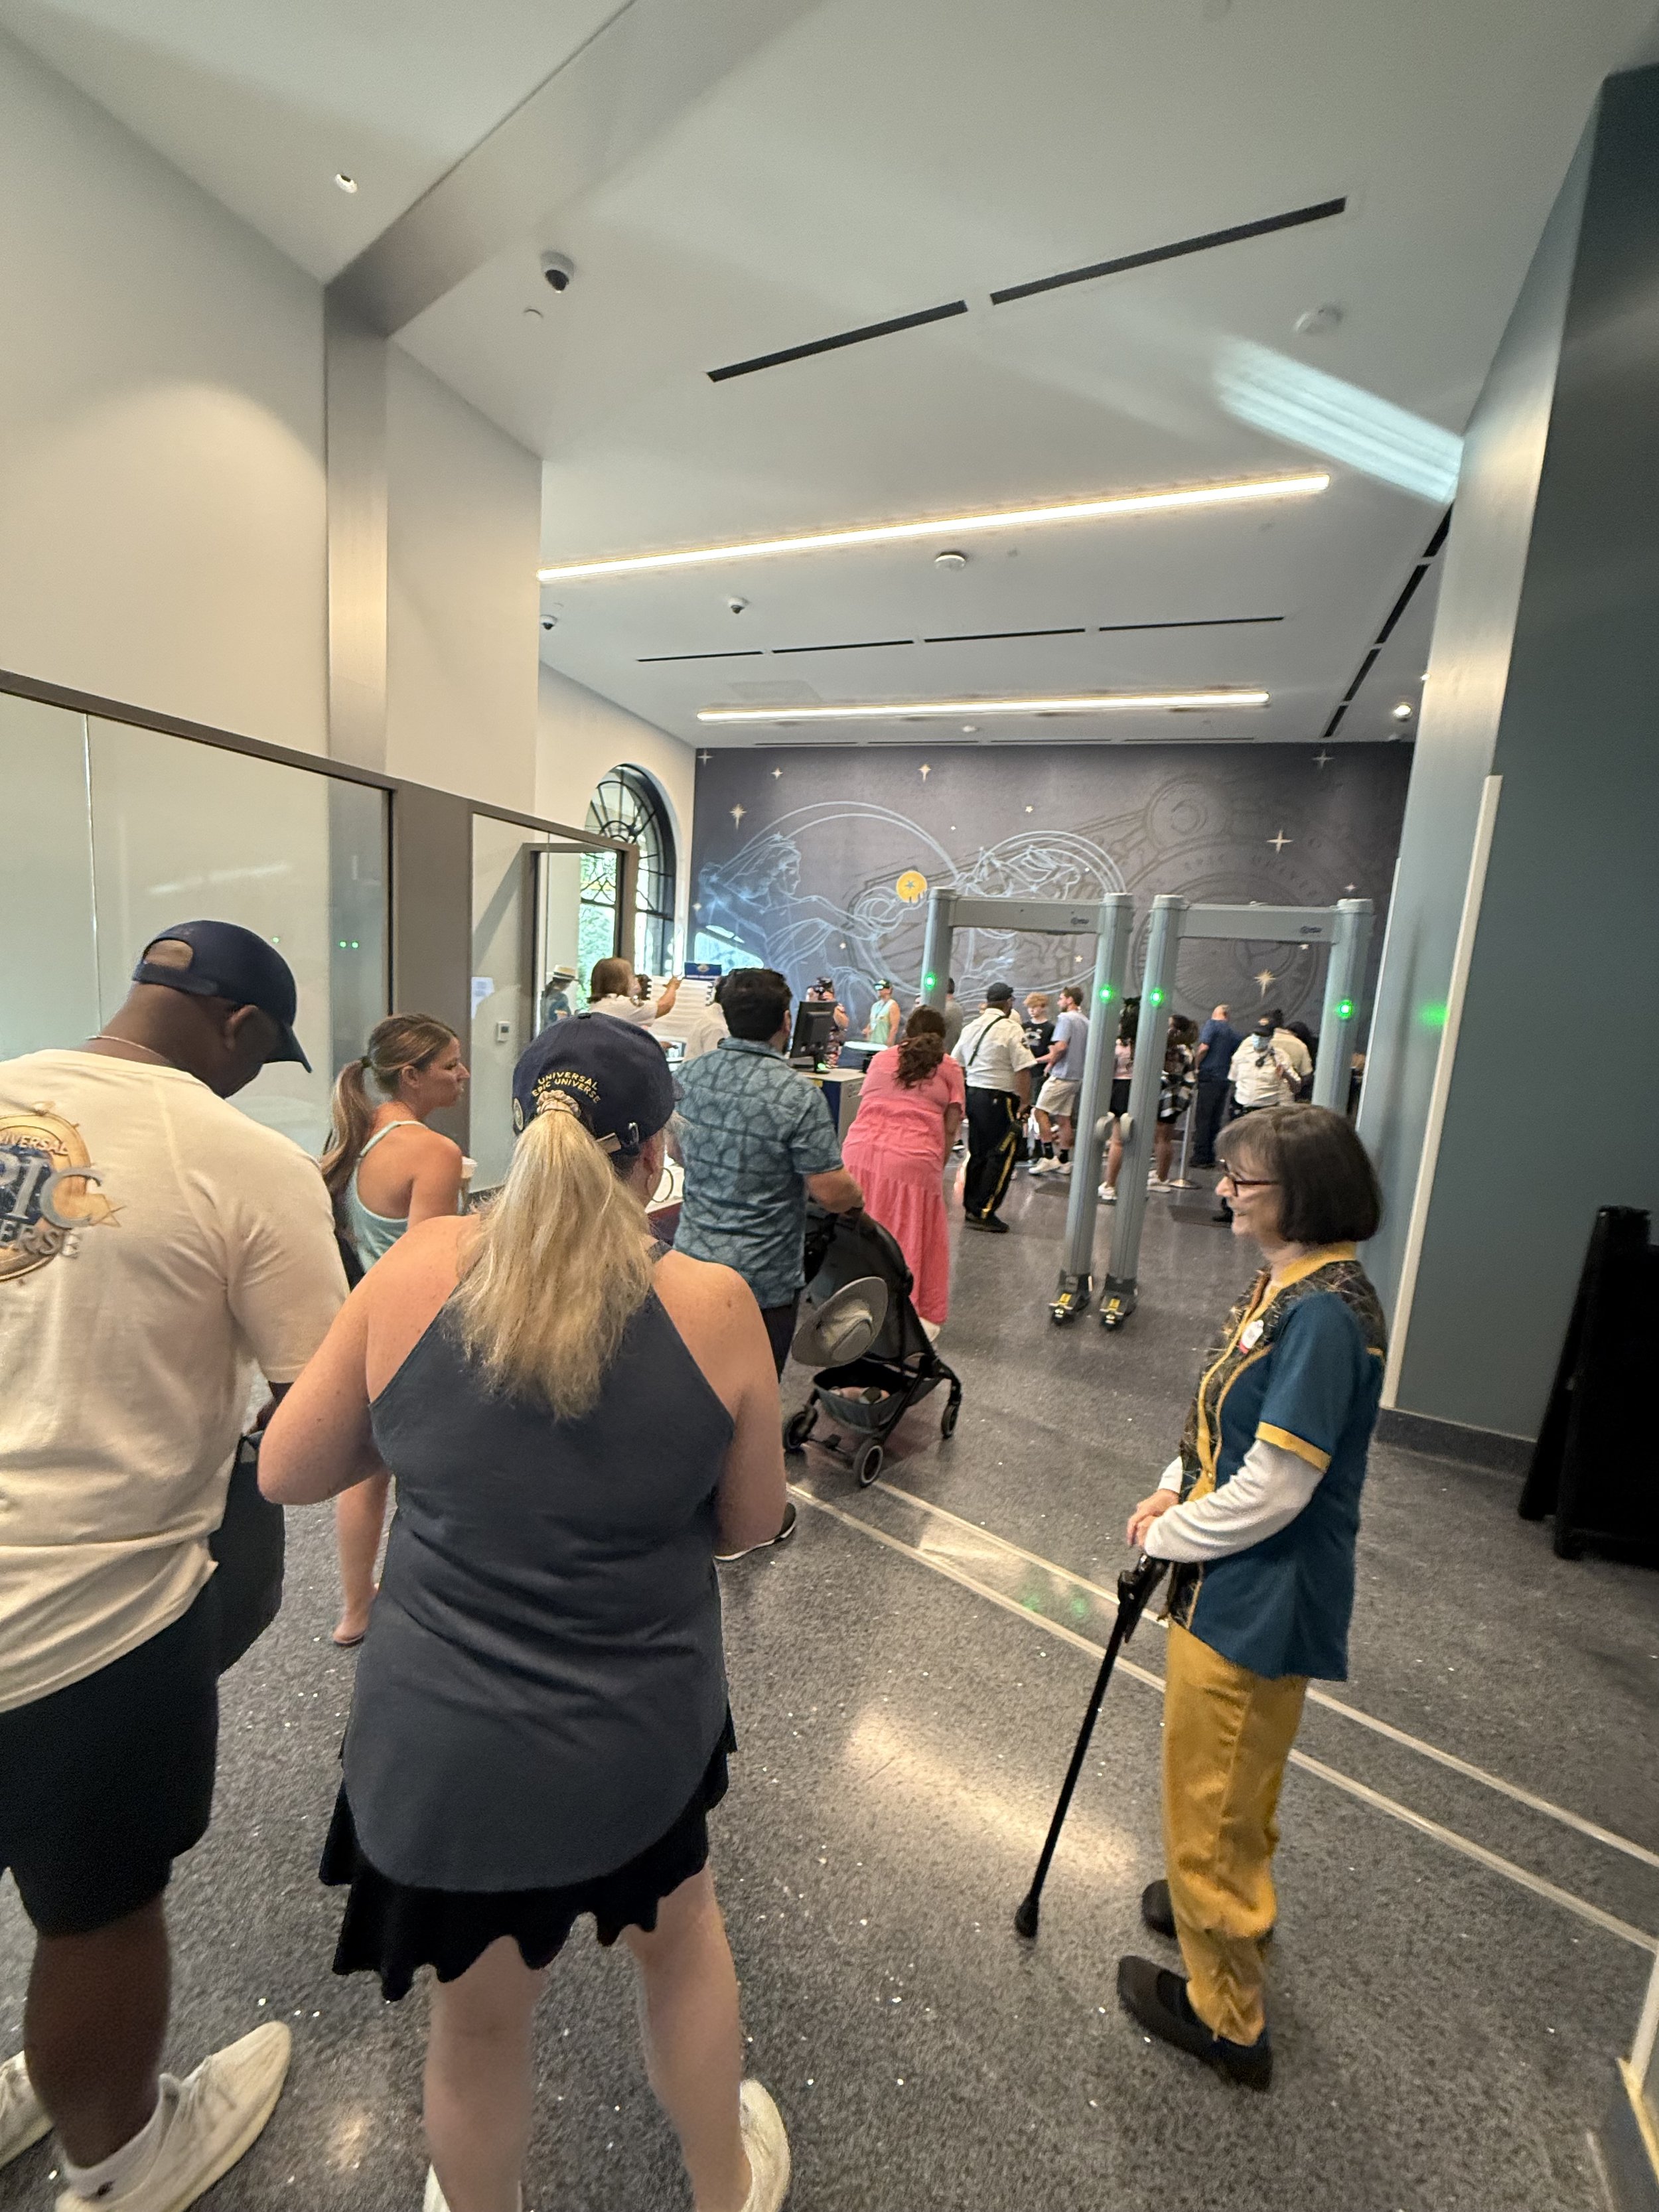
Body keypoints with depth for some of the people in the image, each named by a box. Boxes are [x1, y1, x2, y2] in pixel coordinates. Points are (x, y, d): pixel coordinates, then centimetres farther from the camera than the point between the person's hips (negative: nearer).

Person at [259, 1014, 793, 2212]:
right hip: (643, 1737, 1)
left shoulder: (420, 1268, -18)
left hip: (443, 1744, 0)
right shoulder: (711, 1304, -20)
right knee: (680, 1929, 32)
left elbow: (289, 1473, -4)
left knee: (478, 2020, 30)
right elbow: (751, 1519, -7)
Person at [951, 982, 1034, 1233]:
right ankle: (983, 1212, -1)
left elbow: (958, 1066, 17)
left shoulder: (971, 1027, 11)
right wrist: (1024, 1104, -10)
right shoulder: (1012, 1029, -11)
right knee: (1001, 1156, 0)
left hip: (973, 1095, 8)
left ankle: (971, 1208, 24)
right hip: (999, 1099, -8)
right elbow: (1022, 1071, -16)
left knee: (977, 1153, 16)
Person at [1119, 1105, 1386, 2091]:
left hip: (1258, 1600, -9)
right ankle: (1231, 1899, 58)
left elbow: (1272, 1488, -27)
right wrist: (1174, 1490, 0)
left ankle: (1227, 2016, 37)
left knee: (1211, 1798, 13)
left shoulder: (1326, 1310, -28)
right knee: (1238, 1777, 32)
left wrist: (1171, 1535, -13)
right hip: (1242, 1582, 9)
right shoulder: (1286, 1282, 1)